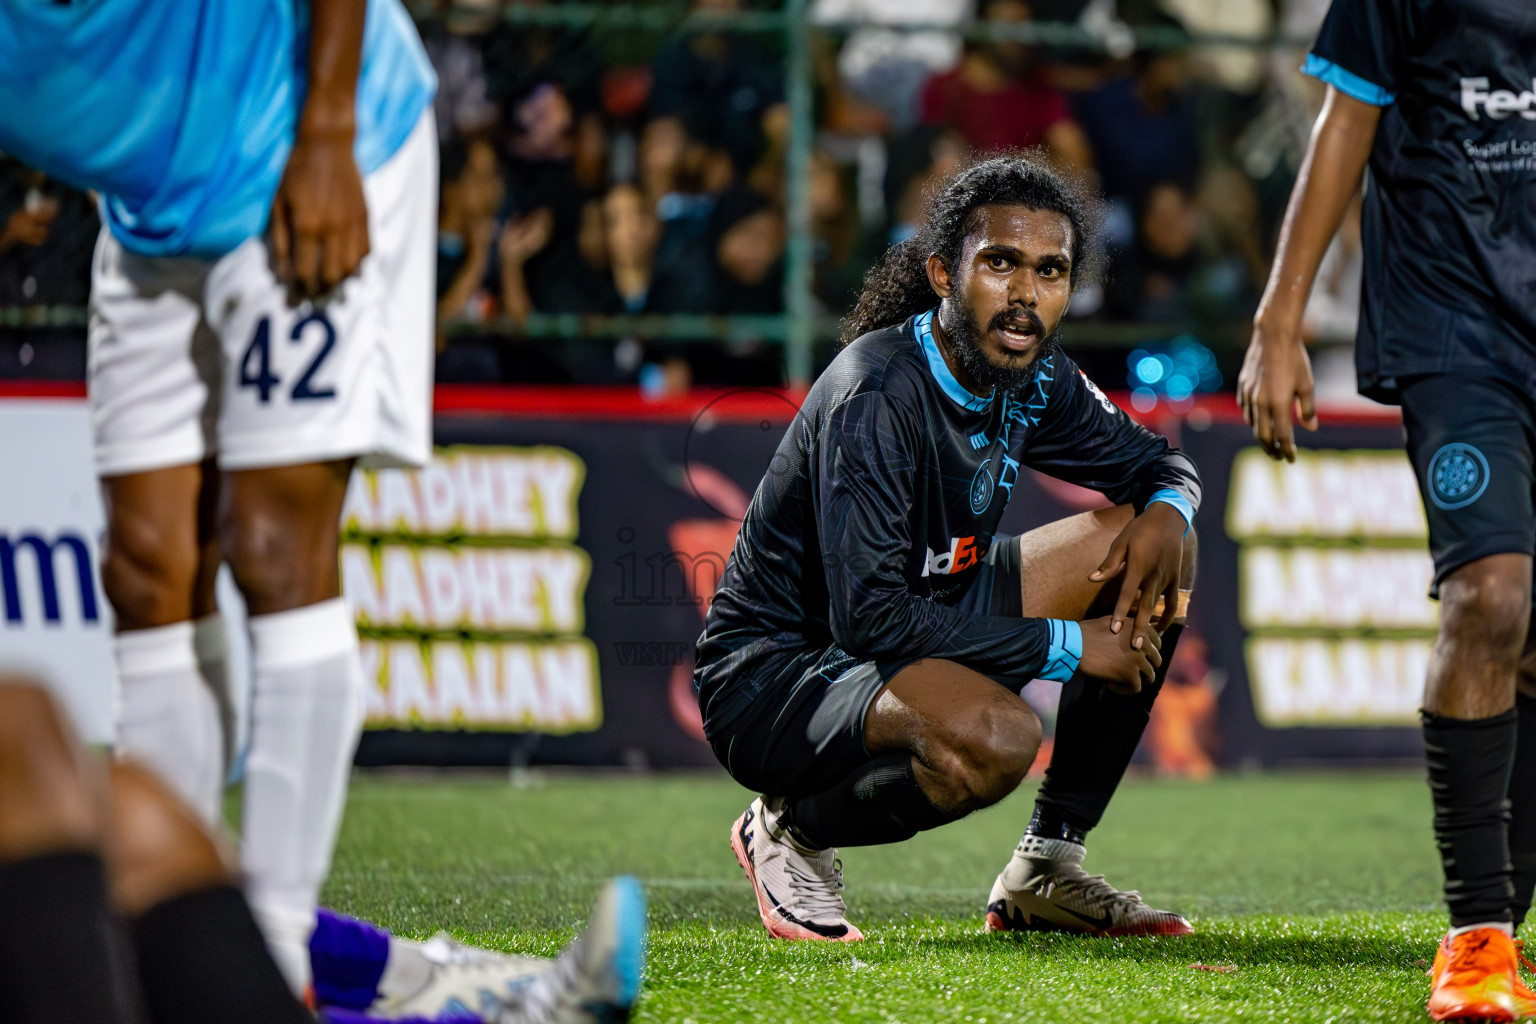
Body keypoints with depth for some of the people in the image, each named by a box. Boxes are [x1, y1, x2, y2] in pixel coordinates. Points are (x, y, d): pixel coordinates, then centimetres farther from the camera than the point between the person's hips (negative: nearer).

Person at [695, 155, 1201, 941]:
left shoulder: (1033, 381, -1)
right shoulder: (873, 396, -25)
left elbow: (1156, 463, 17)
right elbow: (869, 616, -32)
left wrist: (1167, 513, -9)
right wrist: (1064, 646, -25)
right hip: (769, 677, -9)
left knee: (1151, 547, 3)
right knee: (997, 737, -37)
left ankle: (1049, 867, 6)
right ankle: (793, 828, -6)